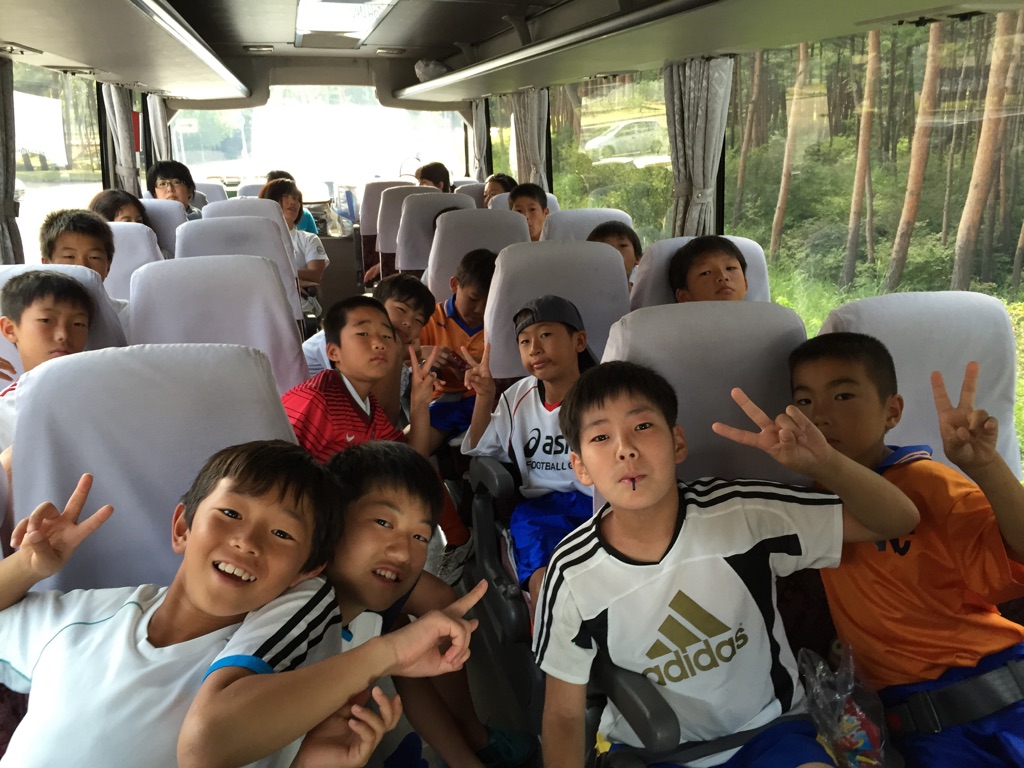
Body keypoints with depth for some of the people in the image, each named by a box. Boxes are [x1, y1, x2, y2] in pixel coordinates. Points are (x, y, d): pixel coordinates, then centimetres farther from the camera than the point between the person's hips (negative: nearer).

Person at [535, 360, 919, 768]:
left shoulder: (745, 513, -19)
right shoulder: (573, 574, -17)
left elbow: (899, 519, -13)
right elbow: (564, 714, -5)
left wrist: (824, 461, -33)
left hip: (767, 731, 0)